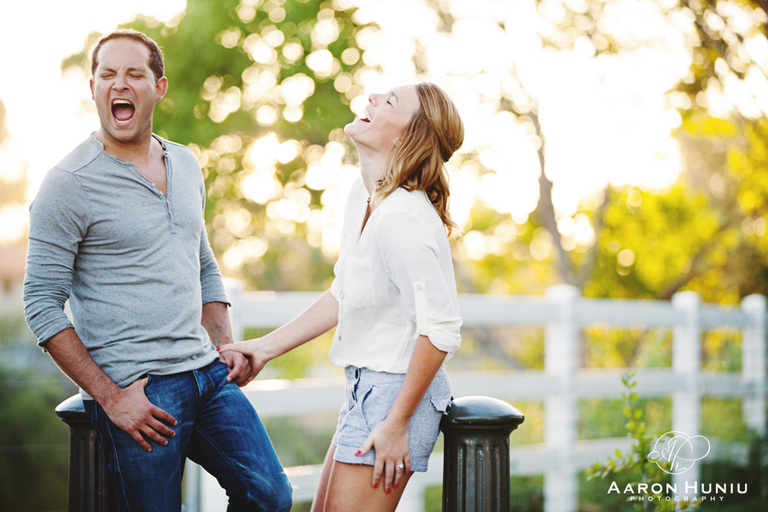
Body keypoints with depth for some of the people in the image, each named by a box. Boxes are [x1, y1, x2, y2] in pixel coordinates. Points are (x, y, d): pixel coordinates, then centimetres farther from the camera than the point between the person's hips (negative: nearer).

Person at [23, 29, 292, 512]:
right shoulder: (69, 183, -9)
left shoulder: (186, 165, 12)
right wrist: (110, 397, -14)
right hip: (134, 390, -6)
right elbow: (42, 305, -10)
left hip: (208, 373, 6)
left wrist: (225, 346, 9)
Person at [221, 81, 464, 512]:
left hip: (398, 392, -10)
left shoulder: (401, 219, -24)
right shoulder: (363, 196, 5)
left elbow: (441, 329, -24)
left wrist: (396, 424, -20)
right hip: (367, 387, 10)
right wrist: (266, 348, 17)